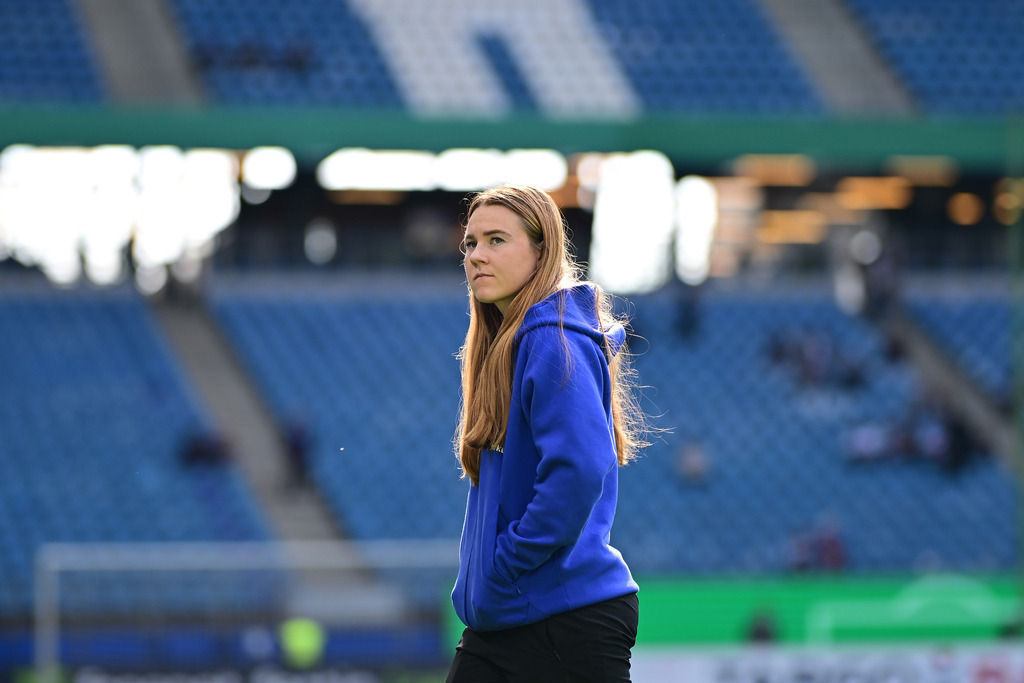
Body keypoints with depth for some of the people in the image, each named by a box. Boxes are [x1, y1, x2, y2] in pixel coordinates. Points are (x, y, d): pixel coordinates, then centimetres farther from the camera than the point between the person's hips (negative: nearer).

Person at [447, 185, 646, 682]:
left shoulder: (555, 342, -13)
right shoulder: (505, 344, 16)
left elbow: (578, 473, -25)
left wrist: (504, 566, -17)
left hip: (568, 618, -9)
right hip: (497, 622, 9)